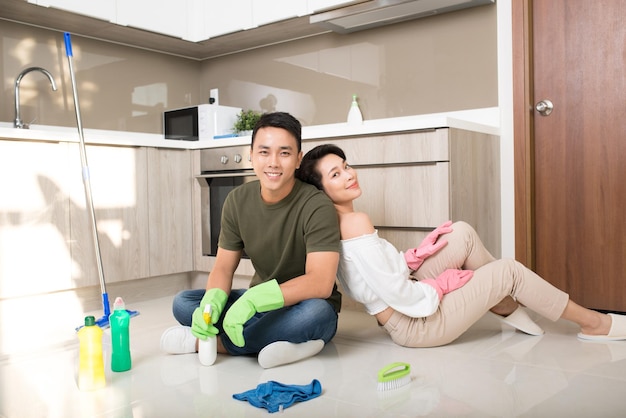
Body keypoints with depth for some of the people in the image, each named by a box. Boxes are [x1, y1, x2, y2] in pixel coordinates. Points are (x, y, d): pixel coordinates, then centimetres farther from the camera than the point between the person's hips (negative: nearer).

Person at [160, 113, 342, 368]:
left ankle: (202, 341, -22)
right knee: (183, 303, -10)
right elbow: (223, 267, -2)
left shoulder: (316, 206, -21)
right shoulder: (238, 201, -4)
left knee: (314, 312, -38)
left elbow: (321, 283, -30)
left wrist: (254, 299, -40)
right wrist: (212, 302, -24)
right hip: (258, 306, 5)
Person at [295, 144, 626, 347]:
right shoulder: (356, 222, -26)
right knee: (509, 271, -2)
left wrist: (417, 256, 1)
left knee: (463, 234, 9)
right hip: (415, 323, -9)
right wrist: (440, 286, -12)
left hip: (405, 305, 9)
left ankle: (509, 308, 22)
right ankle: (594, 324, 19)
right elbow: (395, 292, -28)